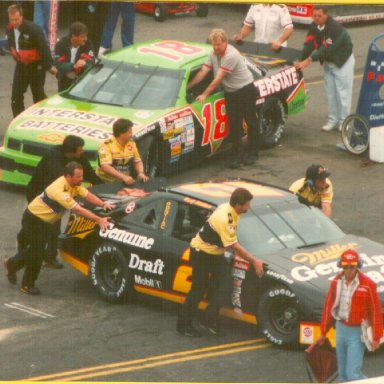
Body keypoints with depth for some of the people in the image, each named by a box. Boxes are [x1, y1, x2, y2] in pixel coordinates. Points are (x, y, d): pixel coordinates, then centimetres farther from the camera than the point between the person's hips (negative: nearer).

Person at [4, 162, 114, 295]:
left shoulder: (74, 184, -9)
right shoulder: (59, 190, -35)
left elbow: (88, 195, -9)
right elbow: (78, 210, -37)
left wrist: (103, 204, -26)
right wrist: (99, 220, -38)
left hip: (46, 220, 9)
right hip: (33, 219, -9)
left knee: (37, 249, 17)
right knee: (37, 251, -8)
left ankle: (12, 264, 37)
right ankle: (28, 285, 7)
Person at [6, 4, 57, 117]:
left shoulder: (33, 29, -24)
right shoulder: (10, 30, -3)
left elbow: (44, 47, -22)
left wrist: (49, 65, -20)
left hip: (36, 65, -6)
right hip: (21, 65, 6)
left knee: (38, 95, 5)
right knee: (16, 96, 3)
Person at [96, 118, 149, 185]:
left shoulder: (131, 144, 5)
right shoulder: (107, 146, -15)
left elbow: (138, 161, 15)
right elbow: (105, 167, -26)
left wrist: (141, 173, -7)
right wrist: (123, 177, -36)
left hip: (124, 182, 5)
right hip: (106, 183, -5)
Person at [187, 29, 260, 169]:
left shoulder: (231, 55, -26)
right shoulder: (214, 54, 0)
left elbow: (218, 79, -26)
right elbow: (203, 72, 2)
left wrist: (205, 95, -23)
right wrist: (187, 87, -2)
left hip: (245, 90, -7)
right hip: (230, 93, 7)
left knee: (251, 123, 6)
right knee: (234, 125, 3)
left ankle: (252, 154, 17)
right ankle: (237, 155, 6)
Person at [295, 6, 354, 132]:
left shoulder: (335, 28, -29)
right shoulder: (313, 27, -6)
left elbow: (327, 49, -35)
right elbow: (308, 45, -11)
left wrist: (309, 60, -38)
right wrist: (301, 61, -25)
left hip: (343, 61, -7)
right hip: (328, 62, 7)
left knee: (342, 92, -5)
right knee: (330, 92, 10)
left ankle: (343, 121, 1)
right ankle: (333, 120, 17)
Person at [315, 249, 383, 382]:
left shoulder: (367, 285, -16)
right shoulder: (336, 282, -1)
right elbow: (328, 307, 7)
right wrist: (323, 332, 11)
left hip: (358, 332, -5)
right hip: (341, 329, 5)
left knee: (352, 373, -10)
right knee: (343, 372, 12)